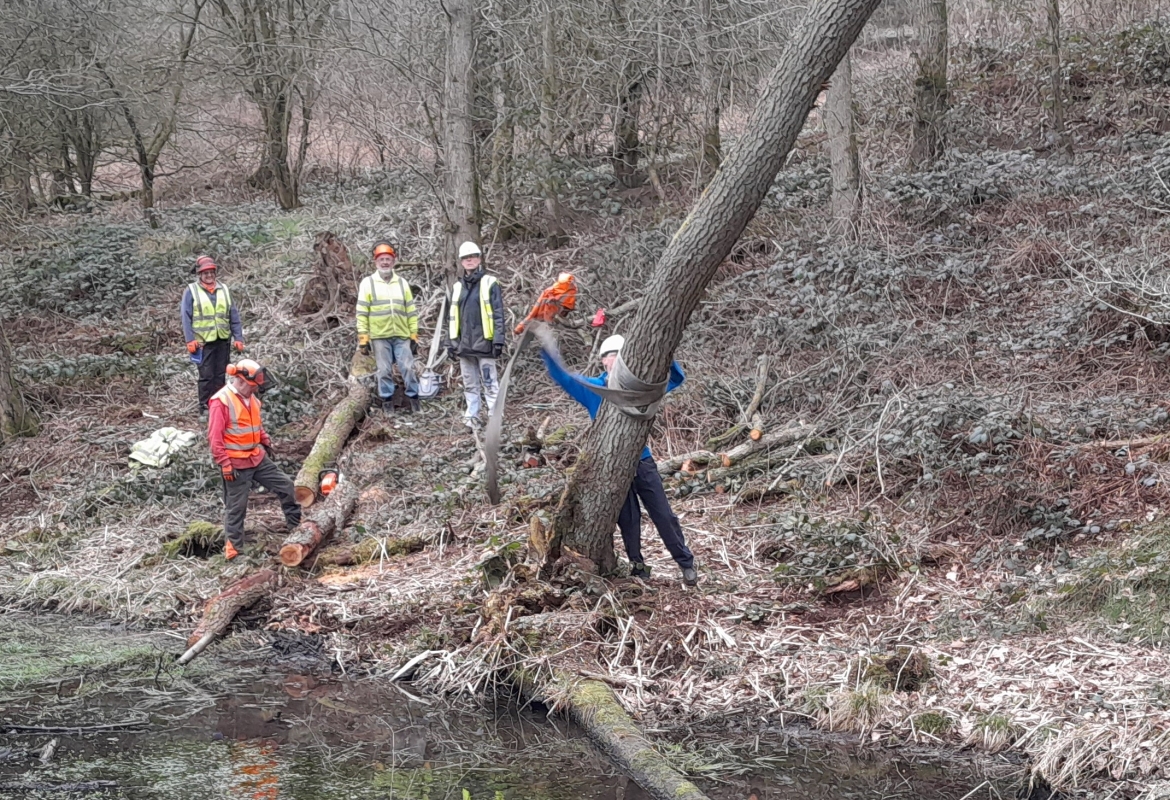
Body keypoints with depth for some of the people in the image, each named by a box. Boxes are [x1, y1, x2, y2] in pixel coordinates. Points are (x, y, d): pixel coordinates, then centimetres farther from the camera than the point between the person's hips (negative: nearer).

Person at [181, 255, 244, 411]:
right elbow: (186, 317, -4)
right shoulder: (191, 291, 0)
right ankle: (204, 407, 3)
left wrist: (238, 338, 4)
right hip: (203, 342, -4)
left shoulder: (224, 290, 11)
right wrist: (190, 340, -13)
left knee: (220, 375, 8)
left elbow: (234, 316, 11)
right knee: (206, 375, -3)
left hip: (223, 340, 4)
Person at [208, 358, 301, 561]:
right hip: (237, 464, -8)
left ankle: (298, 527, 25)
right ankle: (232, 546, 14)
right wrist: (225, 464, -20)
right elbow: (215, 437, -20)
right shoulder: (221, 401, -19)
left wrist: (266, 442, 18)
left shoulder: (251, 397, 7)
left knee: (286, 486, 10)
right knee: (236, 505, 2)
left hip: (258, 458, 8)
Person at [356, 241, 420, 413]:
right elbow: (362, 313, -1)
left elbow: (411, 311, 12)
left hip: (402, 336, 2)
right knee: (384, 371, 1)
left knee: (408, 368, -2)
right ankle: (387, 402, 9)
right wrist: (363, 339, -6)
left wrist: (414, 336, 6)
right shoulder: (368, 283, 2)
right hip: (379, 337, -2)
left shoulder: (402, 283, 10)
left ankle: (413, 399, 6)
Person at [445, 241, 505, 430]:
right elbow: (451, 317, 18)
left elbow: (498, 314, -5)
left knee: (489, 383, -4)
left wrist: (498, 340, -12)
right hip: (464, 344, 5)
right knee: (470, 384, 9)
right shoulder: (457, 287, 14)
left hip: (483, 343, -5)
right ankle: (472, 418, 14)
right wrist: (451, 342, 12)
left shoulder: (489, 283, -1)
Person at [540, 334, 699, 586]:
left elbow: (676, 378, 2)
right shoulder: (592, 389, -1)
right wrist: (545, 349, -27)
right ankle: (637, 566, 22)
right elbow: (561, 376, -11)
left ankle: (687, 563, 12)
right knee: (628, 520, 7)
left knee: (664, 515, 3)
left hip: (642, 461, 1)